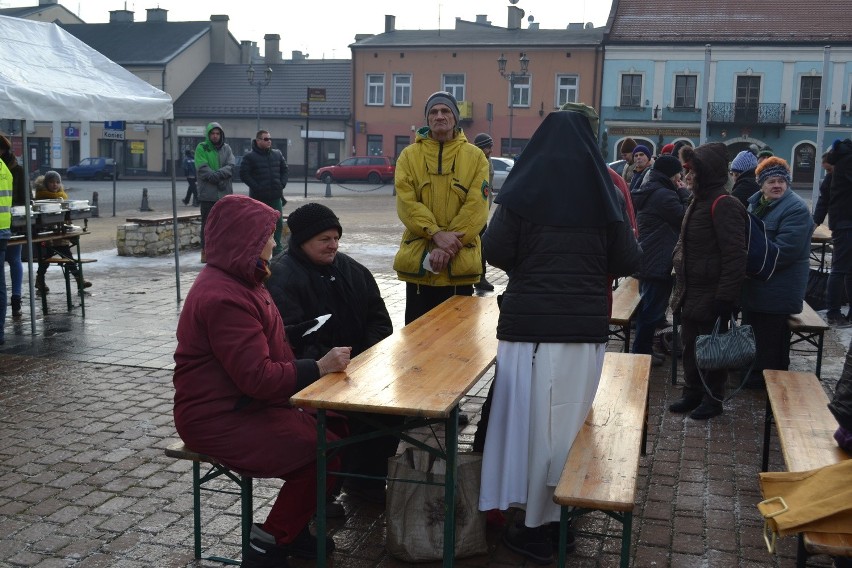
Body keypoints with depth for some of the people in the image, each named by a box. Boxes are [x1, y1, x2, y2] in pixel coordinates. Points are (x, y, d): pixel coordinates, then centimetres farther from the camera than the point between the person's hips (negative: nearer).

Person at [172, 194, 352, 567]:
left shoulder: (238, 281, 11)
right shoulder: (224, 298, -25)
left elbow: (266, 356, 13)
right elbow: (257, 376, -28)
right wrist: (318, 369, -21)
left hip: (244, 403, 10)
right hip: (219, 418, -10)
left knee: (336, 427, 6)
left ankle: (293, 524, 18)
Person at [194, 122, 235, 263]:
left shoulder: (226, 148, 11)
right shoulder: (201, 148, 0)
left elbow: (231, 166, -2)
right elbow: (202, 169, -11)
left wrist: (218, 174, -18)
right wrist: (219, 178, -16)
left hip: (225, 193, 4)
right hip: (208, 193, -4)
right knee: (207, 224, 0)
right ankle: (206, 251, 6)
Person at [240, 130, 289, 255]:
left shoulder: (277, 154, 10)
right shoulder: (250, 157, -5)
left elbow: (284, 170, 17)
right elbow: (244, 174, -9)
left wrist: (282, 184, 3)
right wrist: (256, 187, -14)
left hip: (276, 196, 5)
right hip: (258, 197, -4)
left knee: (278, 223, 8)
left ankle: (277, 250, 20)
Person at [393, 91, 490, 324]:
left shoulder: (475, 157, 3)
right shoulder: (409, 156, 4)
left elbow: (477, 207, -6)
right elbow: (406, 203, -6)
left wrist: (449, 246, -16)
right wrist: (436, 234, -21)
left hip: (460, 262, 0)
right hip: (418, 260, 1)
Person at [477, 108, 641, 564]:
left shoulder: (524, 191, -3)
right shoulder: (604, 194, 3)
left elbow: (495, 252, -2)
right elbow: (627, 262, 6)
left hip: (529, 324, -2)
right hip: (586, 326, 2)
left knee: (532, 418, 6)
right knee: (569, 420, 12)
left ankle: (536, 528, 12)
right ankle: (559, 516, 24)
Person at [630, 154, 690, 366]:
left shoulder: (648, 191, 14)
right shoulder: (665, 195, -18)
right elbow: (685, 218, -13)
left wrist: (680, 193, 13)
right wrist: (684, 194, -5)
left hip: (646, 259, 11)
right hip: (659, 263, -11)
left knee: (648, 306, 17)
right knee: (653, 308, -3)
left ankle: (643, 348, 25)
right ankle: (642, 350, 4)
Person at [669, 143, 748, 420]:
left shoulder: (724, 206, -18)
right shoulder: (698, 202, 12)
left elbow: (734, 257, -22)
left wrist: (725, 298, -23)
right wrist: (680, 289, 19)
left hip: (710, 296, -9)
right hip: (691, 293, 9)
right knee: (690, 345, 16)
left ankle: (713, 399, 18)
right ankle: (692, 393, 30)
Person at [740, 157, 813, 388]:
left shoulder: (796, 209, -18)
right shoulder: (756, 203, 9)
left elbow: (784, 250, -26)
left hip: (778, 289, -9)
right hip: (755, 284, 9)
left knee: (771, 338, 1)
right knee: (752, 330, 20)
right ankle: (753, 370, 36)